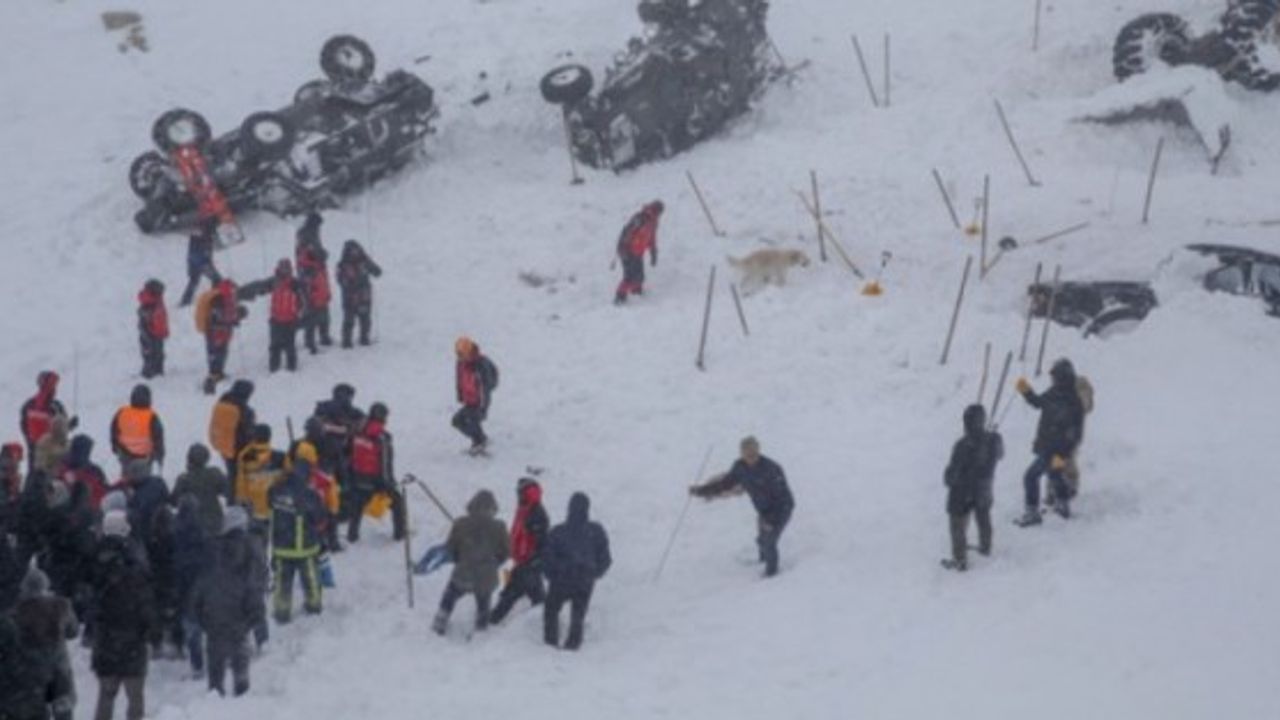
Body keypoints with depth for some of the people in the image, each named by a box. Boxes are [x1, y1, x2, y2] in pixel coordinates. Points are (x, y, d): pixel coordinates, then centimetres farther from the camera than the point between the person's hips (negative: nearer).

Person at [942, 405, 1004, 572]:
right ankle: (985, 547, 50)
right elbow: (999, 455, 6)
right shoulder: (994, 439, -16)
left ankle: (960, 559, 20)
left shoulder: (964, 445, -33)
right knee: (983, 518, 29)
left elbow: (954, 469, -24)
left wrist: (948, 480, -2)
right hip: (984, 489, 5)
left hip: (962, 491, -5)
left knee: (959, 525, 12)